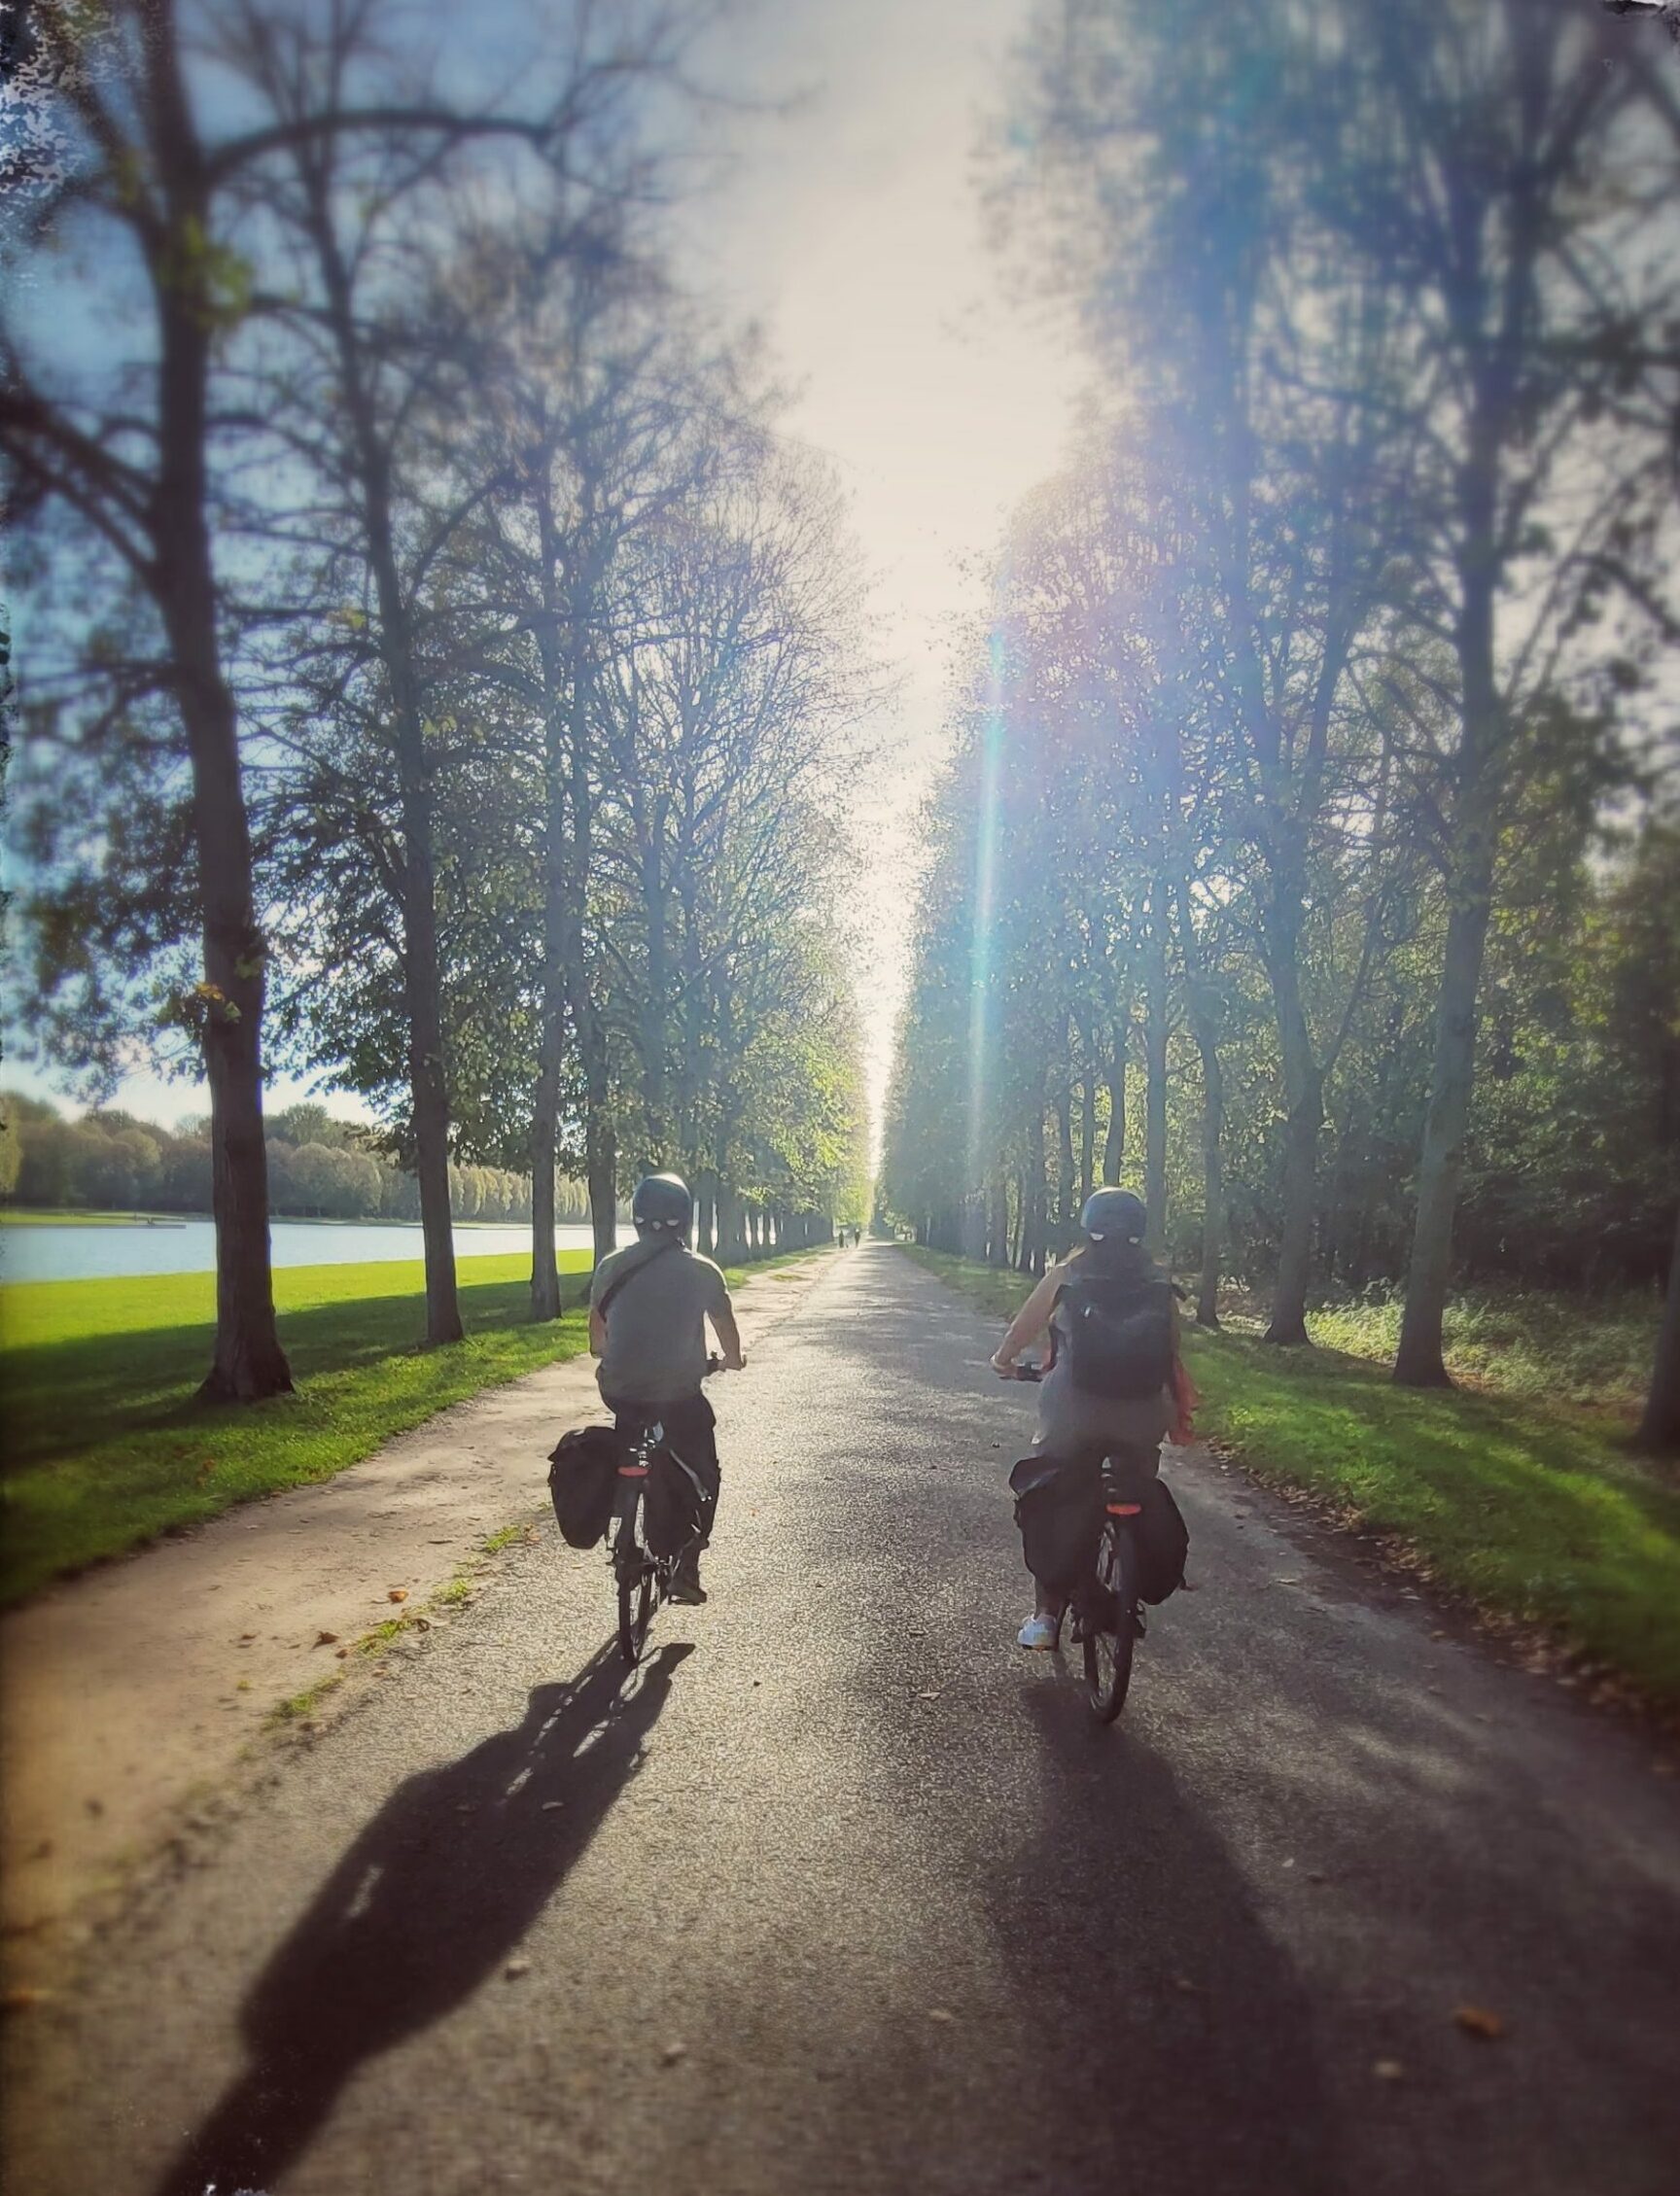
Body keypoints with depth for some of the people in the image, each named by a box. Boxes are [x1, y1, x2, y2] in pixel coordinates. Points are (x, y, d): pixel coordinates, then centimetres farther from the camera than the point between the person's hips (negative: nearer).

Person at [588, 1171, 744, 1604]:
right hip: (680, 1397, -3)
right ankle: (685, 1570, 9)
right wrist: (733, 1359, 30)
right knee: (703, 1479, 16)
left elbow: (596, 1337, 13)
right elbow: (726, 1327, 8)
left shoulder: (611, 1266, 3)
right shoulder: (701, 1271, -4)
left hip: (620, 1391, 3)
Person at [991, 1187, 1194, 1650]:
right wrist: (1177, 1414, 23)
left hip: (1071, 1414, -2)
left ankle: (1046, 1617, 10)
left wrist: (1003, 1359, 31)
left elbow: (1025, 1325, 11)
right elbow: (1171, 1355, 9)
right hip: (1140, 1417, 2)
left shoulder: (1066, 1277, 1)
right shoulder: (1158, 1285, 5)